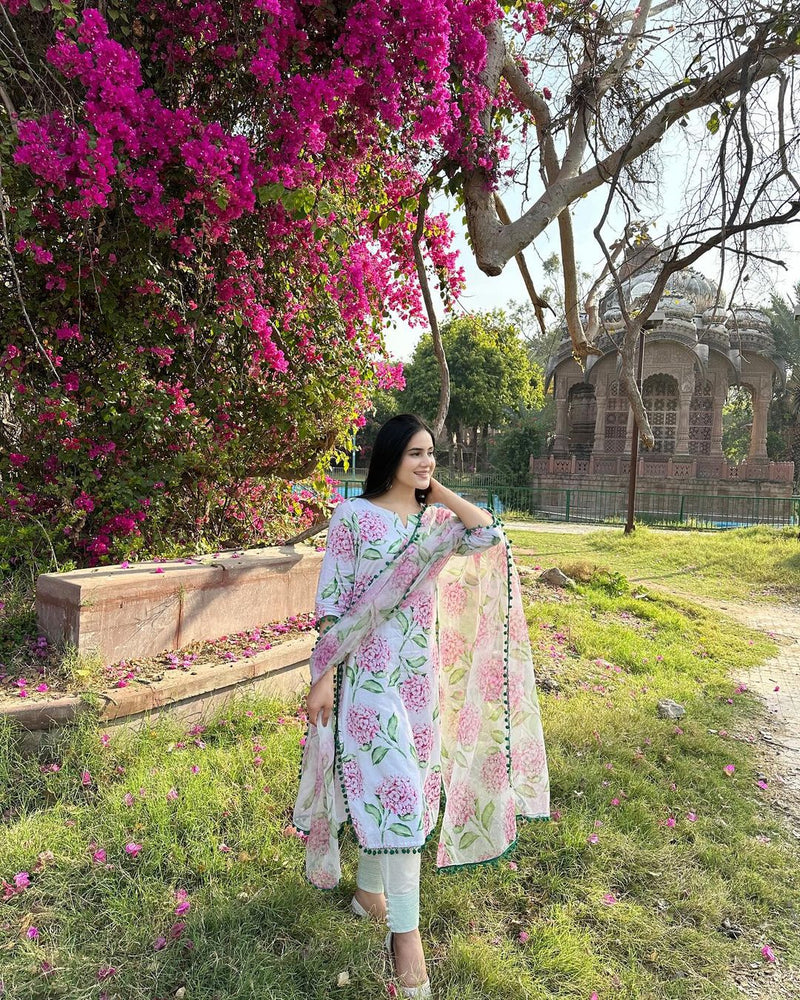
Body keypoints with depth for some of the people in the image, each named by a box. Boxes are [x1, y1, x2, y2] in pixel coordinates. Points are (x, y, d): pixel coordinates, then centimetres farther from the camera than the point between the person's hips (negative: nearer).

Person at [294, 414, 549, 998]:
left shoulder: (437, 521, 7)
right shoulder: (354, 515, -7)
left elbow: (490, 535, -12)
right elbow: (331, 601, -9)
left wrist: (439, 490, -3)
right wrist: (323, 676, -12)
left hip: (420, 672, 5)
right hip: (368, 671, -5)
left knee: (383, 781, 17)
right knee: (395, 785, -9)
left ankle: (369, 889, 39)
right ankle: (406, 929, 3)